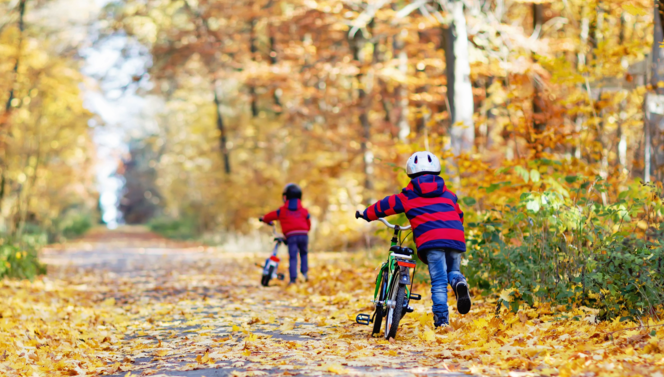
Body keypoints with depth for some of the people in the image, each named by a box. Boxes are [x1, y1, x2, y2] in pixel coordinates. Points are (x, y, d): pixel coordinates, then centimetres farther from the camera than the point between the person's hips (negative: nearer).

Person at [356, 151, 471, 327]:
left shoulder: (408, 196, 17)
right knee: (453, 270, 20)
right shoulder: (448, 194, 26)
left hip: (431, 240, -3)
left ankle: (441, 320, -8)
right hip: (456, 237, 3)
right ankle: (458, 281, -16)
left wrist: (366, 214, 43)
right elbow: (459, 215, 38)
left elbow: (384, 206, 26)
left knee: (438, 281, 1)